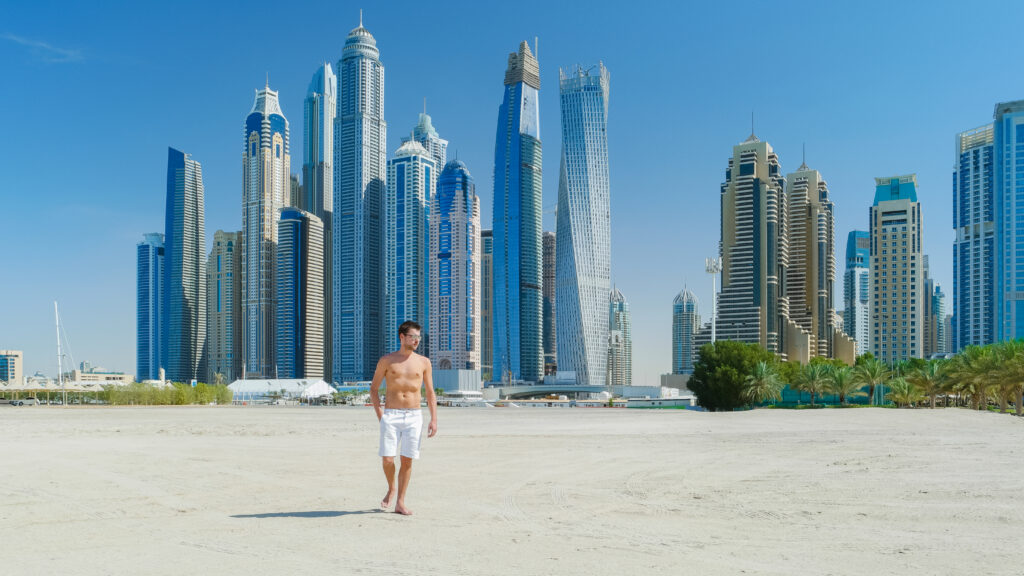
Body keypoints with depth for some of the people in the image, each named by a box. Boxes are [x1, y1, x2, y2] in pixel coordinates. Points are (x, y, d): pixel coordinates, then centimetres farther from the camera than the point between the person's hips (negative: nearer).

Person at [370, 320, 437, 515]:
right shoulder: (387, 360, 4)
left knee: (407, 460, -1)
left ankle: (400, 503, 9)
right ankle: (391, 489, 23)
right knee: (387, 459, -7)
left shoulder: (423, 362, 8)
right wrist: (379, 415, -1)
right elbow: (373, 389, 9)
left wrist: (434, 419, 1)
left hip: (414, 417, 1)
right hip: (391, 416, -1)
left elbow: (430, 393, 10)